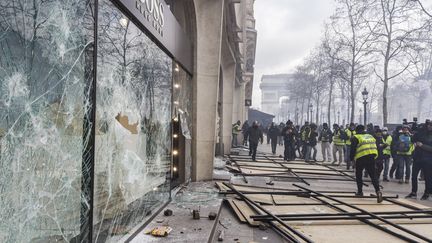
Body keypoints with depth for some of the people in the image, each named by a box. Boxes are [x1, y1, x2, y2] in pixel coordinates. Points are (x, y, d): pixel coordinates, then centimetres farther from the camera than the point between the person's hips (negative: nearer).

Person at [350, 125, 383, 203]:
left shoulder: (355, 137, 2)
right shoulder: (370, 136, 20)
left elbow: (353, 149, -3)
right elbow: (375, 147, 21)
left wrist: (351, 158, 9)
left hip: (360, 158, -4)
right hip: (371, 157, 4)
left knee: (358, 174, 16)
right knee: (373, 175, 3)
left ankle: (360, 191, 21)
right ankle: (378, 191, -17)